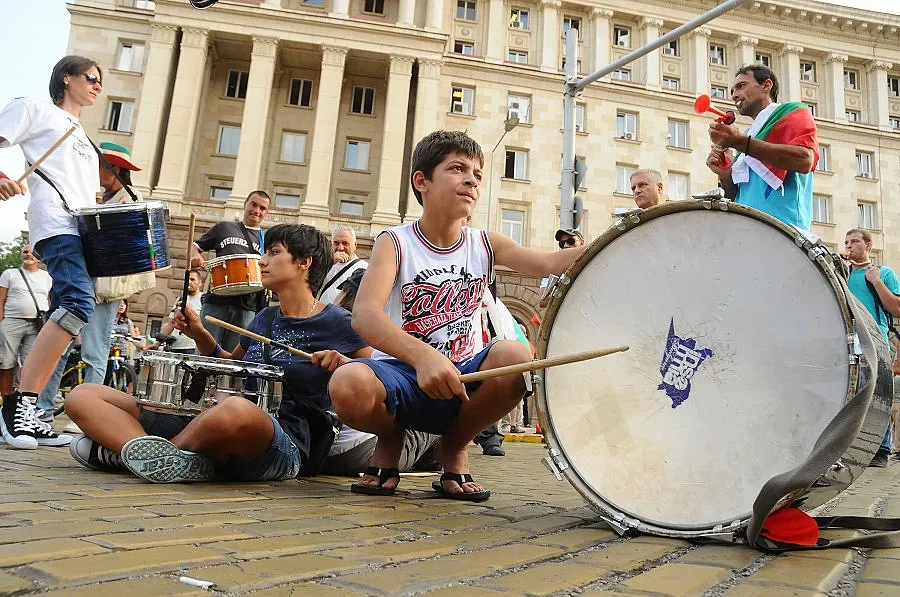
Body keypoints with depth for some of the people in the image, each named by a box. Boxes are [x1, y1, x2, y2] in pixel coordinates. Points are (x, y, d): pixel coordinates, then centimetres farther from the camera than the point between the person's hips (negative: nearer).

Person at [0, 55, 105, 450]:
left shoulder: (84, 140, 34)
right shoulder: (35, 109, 14)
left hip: (83, 230, 8)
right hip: (56, 223, -8)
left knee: (63, 317, -1)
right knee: (79, 303, -28)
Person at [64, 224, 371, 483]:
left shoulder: (336, 323, 1)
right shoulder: (264, 319, 20)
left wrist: (342, 364, -16)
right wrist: (200, 335, 16)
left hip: (282, 447, -7)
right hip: (206, 421, 7)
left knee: (234, 410, -44)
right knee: (82, 396, -1)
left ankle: (122, 449, -17)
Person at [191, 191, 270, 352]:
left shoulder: (267, 240, 16)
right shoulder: (224, 228, 15)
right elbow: (195, 246, 17)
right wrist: (194, 255, -5)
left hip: (246, 307, 0)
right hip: (216, 301, 0)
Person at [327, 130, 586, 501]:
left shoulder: (486, 245, 5)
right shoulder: (395, 243, -6)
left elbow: (548, 263, -14)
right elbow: (364, 314, -24)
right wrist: (421, 355, -42)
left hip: (463, 380, 3)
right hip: (402, 372, -2)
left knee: (514, 357, -29)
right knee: (348, 384, -35)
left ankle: (455, 447, 0)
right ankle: (390, 436, 4)